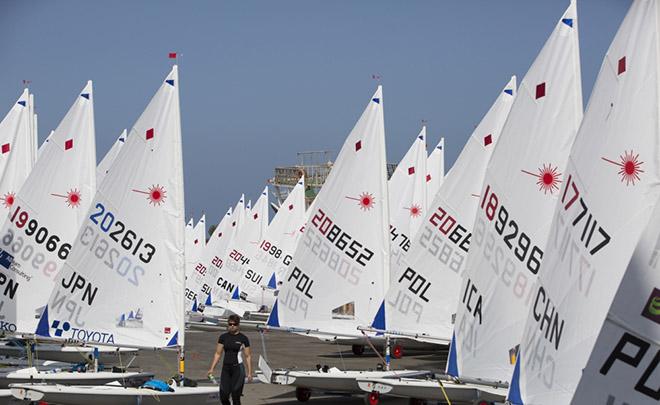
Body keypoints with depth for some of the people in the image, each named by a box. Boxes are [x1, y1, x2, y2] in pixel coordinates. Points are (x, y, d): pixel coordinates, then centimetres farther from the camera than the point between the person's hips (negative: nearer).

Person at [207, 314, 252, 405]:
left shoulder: (243, 338, -3)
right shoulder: (223, 337, 5)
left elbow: (248, 356, -1)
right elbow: (218, 354, 8)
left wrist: (249, 373, -6)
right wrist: (212, 369, 2)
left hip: (238, 368, -3)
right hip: (226, 368, 3)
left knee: (235, 397, -4)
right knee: (223, 397, -1)